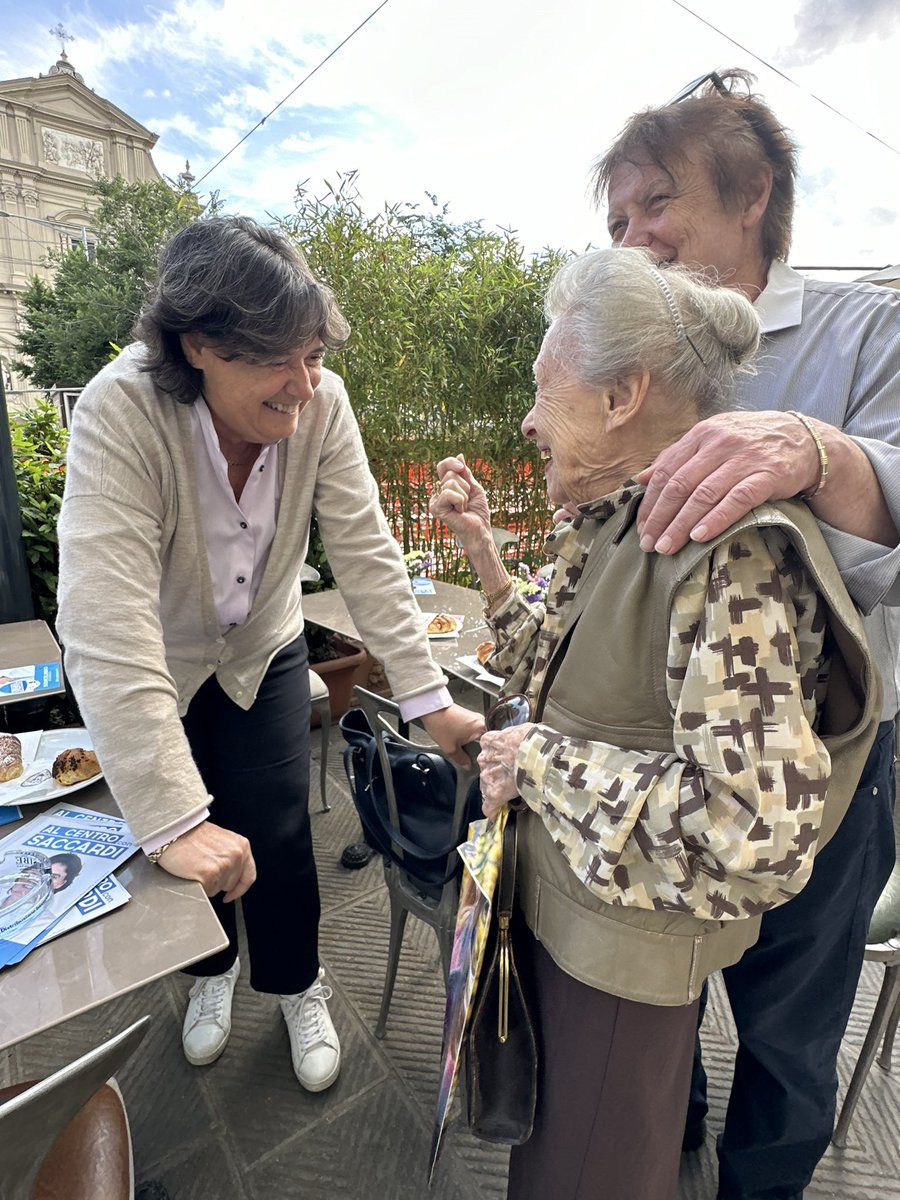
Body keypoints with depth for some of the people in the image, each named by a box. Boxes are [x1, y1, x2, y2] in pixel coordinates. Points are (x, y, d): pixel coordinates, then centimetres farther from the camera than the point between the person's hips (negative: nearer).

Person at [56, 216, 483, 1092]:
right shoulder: (120, 414, -31)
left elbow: (366, 556, -21)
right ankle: (210, 971, 47)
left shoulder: (321, 405, -22)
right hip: (154, 670, -1)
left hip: (263, 653, 2)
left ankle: (298, 987, 36)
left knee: (277, 837, 3)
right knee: (192, 844, 12)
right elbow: (105, 626, -37)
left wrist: (430, 700, -25)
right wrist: (174, 820, -39)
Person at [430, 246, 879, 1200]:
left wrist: (540, 760, -24)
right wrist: (481, 549, -1)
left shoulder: (729, 546, -28)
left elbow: (762, 824, -33)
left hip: (630, 935, -7)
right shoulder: (615, 520, -1)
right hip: (559, 897, 7)